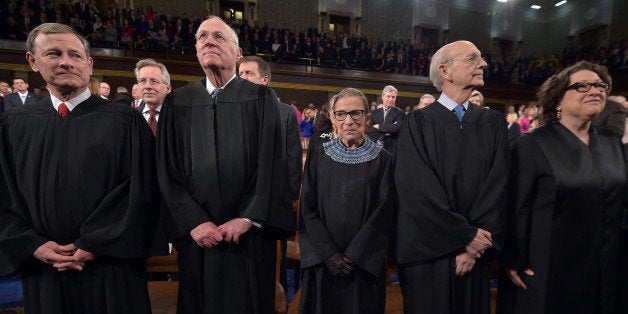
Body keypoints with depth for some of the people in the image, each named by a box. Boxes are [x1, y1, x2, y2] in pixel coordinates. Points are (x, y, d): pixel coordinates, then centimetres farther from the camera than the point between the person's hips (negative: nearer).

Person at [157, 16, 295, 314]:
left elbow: (272, 163, -6)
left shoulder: (261, 98, 1)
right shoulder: (177, 102, 6)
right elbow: (167, 171, 2)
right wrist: (193, 222, -7)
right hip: (197, 237, 2)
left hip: (250, 236, -1)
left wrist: (248, 218, -12)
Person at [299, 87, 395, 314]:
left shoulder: (383, 161, -2)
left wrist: (352, 257, -12)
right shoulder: (318, 157, 1)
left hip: (365, 264, -1)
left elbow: (383, 213, -7)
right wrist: (329, 255, -11)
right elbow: (308, 210, -3)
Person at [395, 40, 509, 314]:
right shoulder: (419, 123, -6)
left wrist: (475, 244, -13)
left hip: (475, 252, 3)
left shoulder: (493, 123, 5)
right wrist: (466, 236, -13)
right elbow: (418, 188, -14)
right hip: (428, 253, -3)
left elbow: (498, 186, -4)